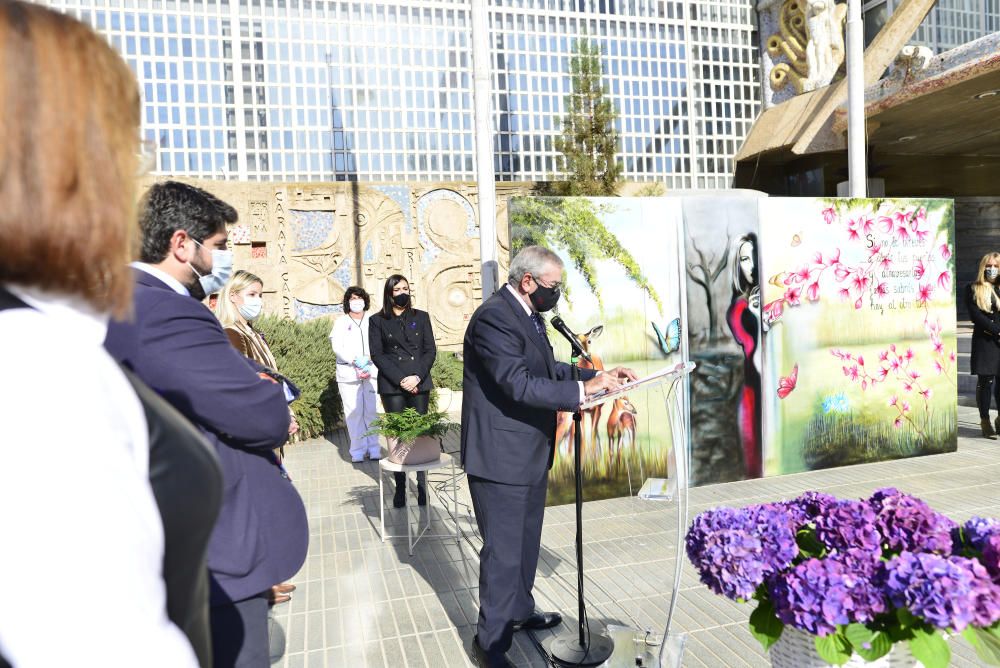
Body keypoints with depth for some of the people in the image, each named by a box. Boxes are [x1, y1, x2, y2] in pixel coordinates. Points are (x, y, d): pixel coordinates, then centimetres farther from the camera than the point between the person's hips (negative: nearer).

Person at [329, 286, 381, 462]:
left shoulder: (373, 320, 11)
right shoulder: (341, 322, 10)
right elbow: (337, 346, -1)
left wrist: (368, 359, -15)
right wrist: (355, 360, -14)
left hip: (372, 371, 0)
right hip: (348, 373, 0)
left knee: (372, 411, -2)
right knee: (354, 412, -2)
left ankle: (373, 448, 5)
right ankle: (358, 449, 4)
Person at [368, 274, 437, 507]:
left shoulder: (421, 317, 12)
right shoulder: (377, 321, 7)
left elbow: (430, 350, 8)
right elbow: (377, 355, 1)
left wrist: (417, 376, -8)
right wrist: (400, 379, -9)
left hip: (420, 383, 1)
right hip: (392, 386, -1)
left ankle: (422, 486, 5)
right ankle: (400, 488, 5)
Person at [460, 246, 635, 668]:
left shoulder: (527, 313, 10)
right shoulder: (494, 317, -22)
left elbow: (548, 369, 16)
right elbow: (519, 384, -29)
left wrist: (598, 375, 5)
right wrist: (582, 390, -29)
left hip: (529, 452, 10)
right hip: (502, 456, -10)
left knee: (526, 541, 24)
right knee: (503, 551, 2)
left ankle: (519, 611, 44)